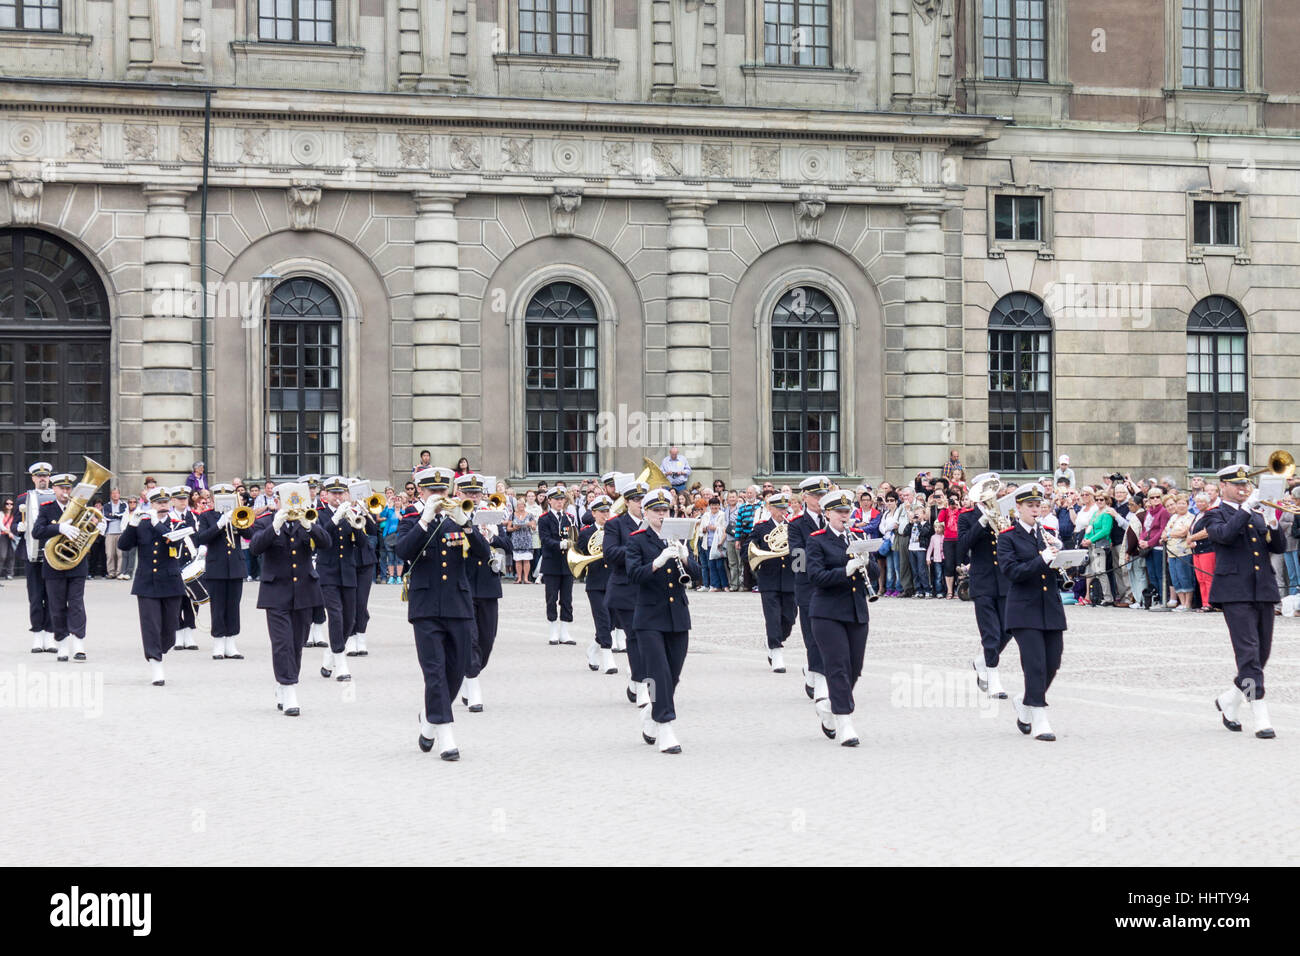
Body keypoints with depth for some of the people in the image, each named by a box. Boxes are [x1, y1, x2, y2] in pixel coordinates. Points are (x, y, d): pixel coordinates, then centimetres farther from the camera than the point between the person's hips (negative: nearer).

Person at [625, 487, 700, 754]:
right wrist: (659, 561, -28)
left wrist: (684, 559, -17)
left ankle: (650, 719, 32)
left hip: (678, 618, 5)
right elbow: (634, 574, -14)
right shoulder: (637, 541, -1)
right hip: (650, 619, -5)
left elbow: (695, 573, 4)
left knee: (673, 676, 10)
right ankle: (666, 733, -10)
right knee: (660, 675, -11)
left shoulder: (678, 539, 11)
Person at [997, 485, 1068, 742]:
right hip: (1024, 610, -5)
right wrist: (1042, 560, -23)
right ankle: (1039, 722, -7)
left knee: (1052, 665, 6)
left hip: (1051, 608, 5)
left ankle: (1024, 702, 30)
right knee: (1035, 665, -11)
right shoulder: (1008, 537, -3)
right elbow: (1012, 571, -15)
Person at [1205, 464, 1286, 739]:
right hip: (1235, 591, -6)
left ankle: (1229, 700, 30)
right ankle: (1261, 720, -16)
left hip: (1263, 592, 6)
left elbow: (1279, 548, 11)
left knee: (1261, 654, 9)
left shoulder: (1257, 515, 19)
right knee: (1249, 653, -13)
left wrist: (1273, 525, -7)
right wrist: (1246, 508, -19)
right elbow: (1224, 535, -19)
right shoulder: (1216, 515, 3)